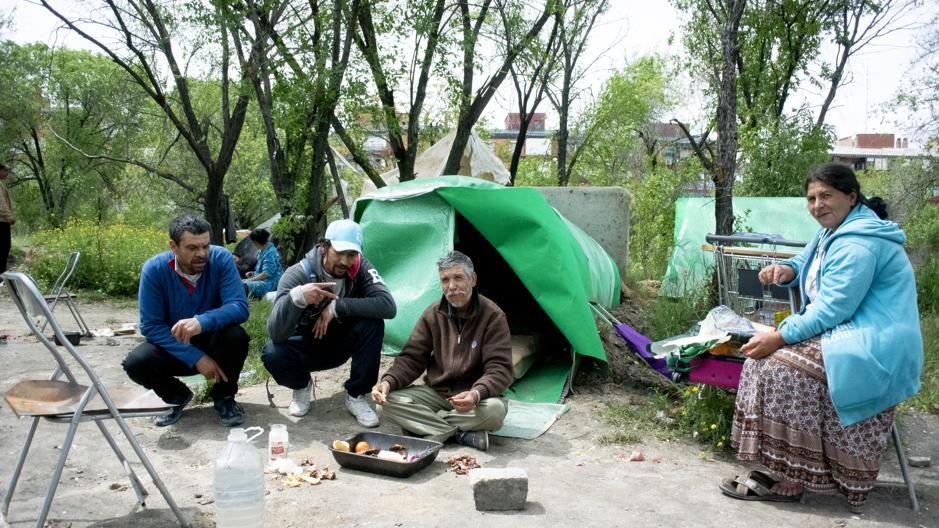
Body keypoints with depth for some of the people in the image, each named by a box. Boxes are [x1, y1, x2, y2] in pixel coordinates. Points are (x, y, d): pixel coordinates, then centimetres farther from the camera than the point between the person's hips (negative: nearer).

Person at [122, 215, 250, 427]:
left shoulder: (221, 259, -20)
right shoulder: (154, 269, -19)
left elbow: (239, 307, -29)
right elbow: (151, 326, -19)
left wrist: (202, 322, -49)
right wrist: (195, 358, -28)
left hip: (212, 342, 0)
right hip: (174, 348, 1)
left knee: (236, 335, -32)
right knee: (135, 363, -27)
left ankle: (224, 397, -3)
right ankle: (177, 396, 6)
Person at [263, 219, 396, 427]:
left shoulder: (361, 269, -18)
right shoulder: (298, 274, -25)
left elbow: (388, 306, -33)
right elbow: (276, 333, -34)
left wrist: (337, 306, -35)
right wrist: (296, 297, -52)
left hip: (342, 345, 1)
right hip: (306, 346, -1)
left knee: (373, 322, -27)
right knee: (272, 354, -32)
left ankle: (356, 396, -10)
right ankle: (302, 386, 5)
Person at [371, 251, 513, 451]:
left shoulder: (492, 316, -11)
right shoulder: (433, 314, 1)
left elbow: (499, 368, -17)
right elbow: (411, 358, 1)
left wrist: (477, 394, -38)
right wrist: (388, 381, -20)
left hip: (473, 397, -3)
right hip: (435, 393, 4)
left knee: (495, 409, -37)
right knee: (388, 401, -22)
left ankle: (426, 425, -17)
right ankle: (462, 434, -23)